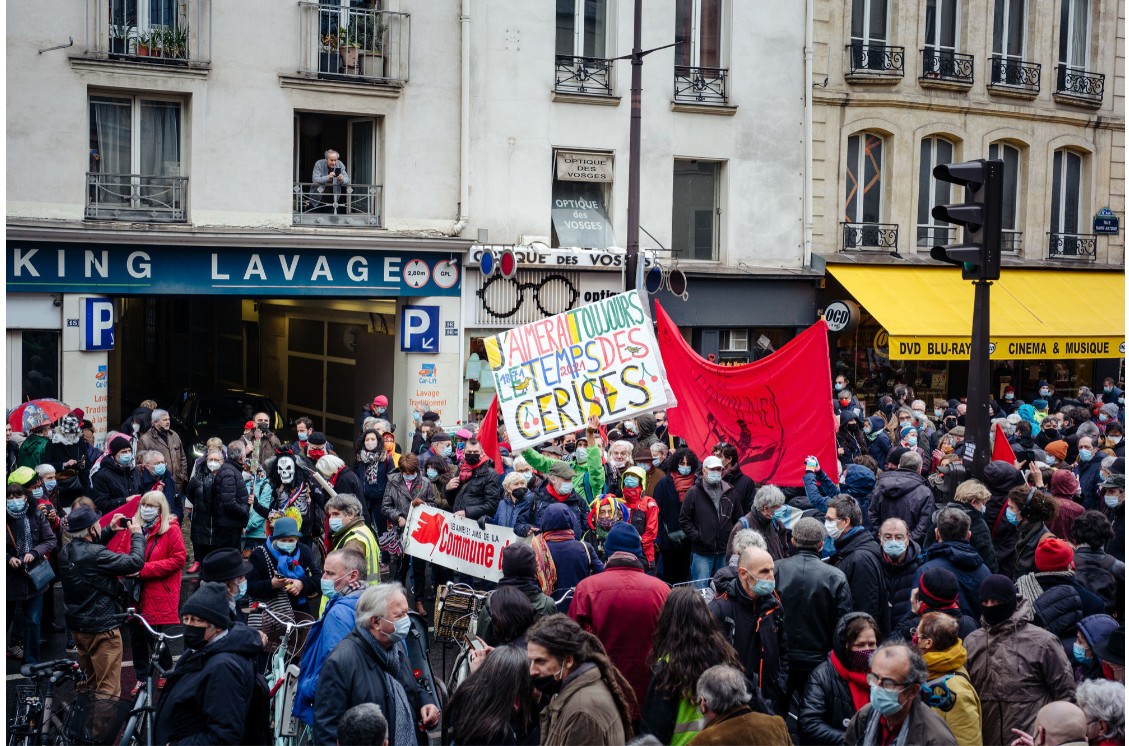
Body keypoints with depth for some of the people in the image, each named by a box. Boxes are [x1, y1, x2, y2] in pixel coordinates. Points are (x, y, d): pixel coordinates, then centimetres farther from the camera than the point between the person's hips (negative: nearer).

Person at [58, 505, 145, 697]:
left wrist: (110, 529, 15)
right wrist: (137, 533, -10)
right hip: (101, 628, -9)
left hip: (77, 625, 9)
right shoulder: (96, 555, -25)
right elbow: (135, 562, -23)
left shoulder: (66, 552, 1)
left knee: (90, 685, 24)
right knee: (108, 689, -2)